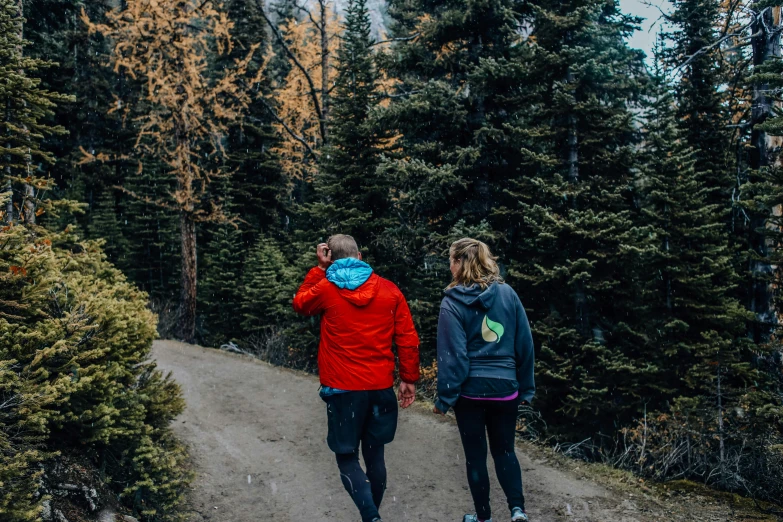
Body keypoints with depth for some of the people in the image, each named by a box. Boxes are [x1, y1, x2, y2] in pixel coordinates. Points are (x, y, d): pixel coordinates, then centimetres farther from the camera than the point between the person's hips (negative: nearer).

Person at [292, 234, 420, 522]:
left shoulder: (325, 289, -5)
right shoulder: (389, 290, 1)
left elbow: (300, 304, 18)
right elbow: (408, 339, 0)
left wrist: (320, 268, 14)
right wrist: (409, 379, 8)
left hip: (343, 389, -3)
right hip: (381, 387, 3)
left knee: (347, 458, 7)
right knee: (374, 454, 17)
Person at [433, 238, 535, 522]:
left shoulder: (453, 302, -9)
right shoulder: (508, 293, -1)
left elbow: (452, 355, -11)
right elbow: (525, 344, 3)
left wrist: (444, 397, -4)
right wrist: (526, 387, 11)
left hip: (470, 389, -3)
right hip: (505, 387, 3)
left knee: (475, 455, 12)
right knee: (504, 450, 19)